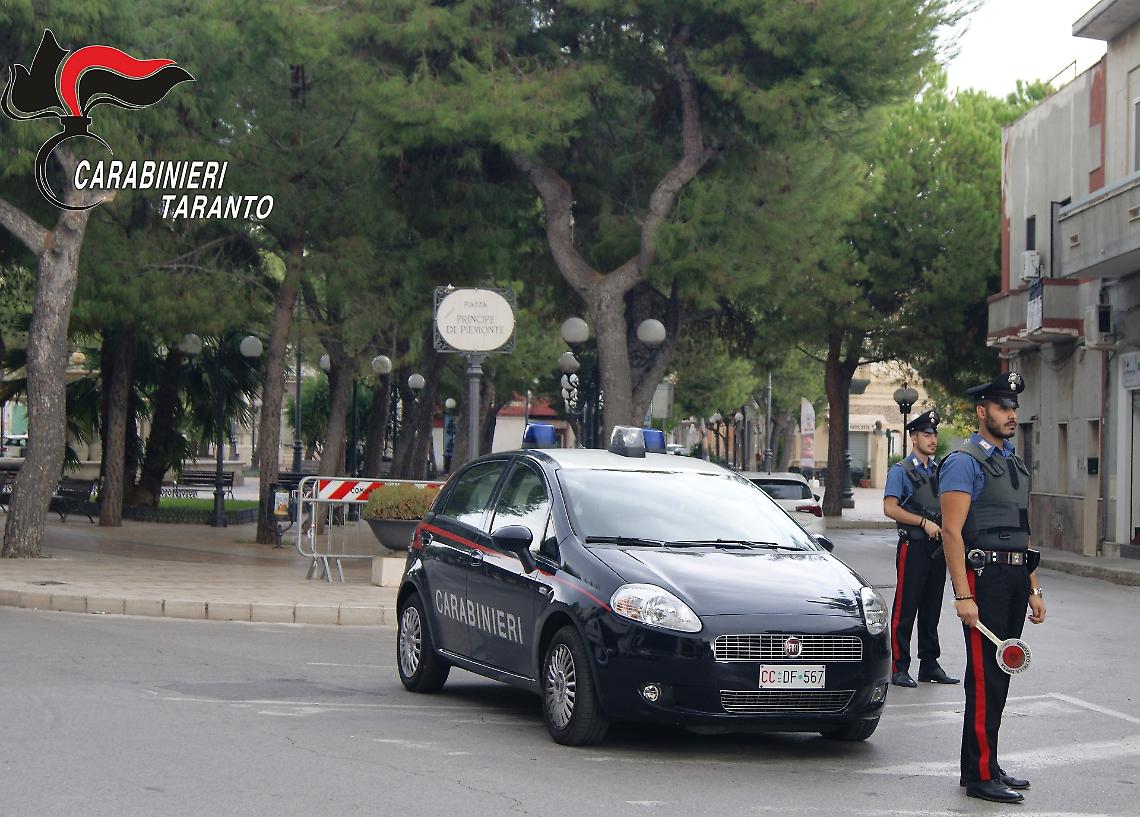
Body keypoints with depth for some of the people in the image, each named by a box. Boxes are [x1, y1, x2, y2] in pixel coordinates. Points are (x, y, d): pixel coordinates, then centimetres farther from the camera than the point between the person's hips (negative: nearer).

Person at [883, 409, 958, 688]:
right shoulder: (901, 470, -3)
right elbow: (890, 508, -13)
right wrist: (924, 522, -16)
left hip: (937, 549, 7)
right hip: (913, 547, -7)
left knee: (932, 609, 11)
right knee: (905, 610, -6)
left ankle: (929, 665, 18)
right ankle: (899, 668, -2)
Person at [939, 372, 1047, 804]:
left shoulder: (1014, 464, 19)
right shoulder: (964, 462, -8)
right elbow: (952, 531, -14)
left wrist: (1034, 590, 18)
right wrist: (963, 596, -20)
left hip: (1015, 578, 8)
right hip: (984, 576, -8)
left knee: (1000, 676, 12)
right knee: (986, 678, -7)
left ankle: (984, 767, 19)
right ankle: (980, 774, -3)